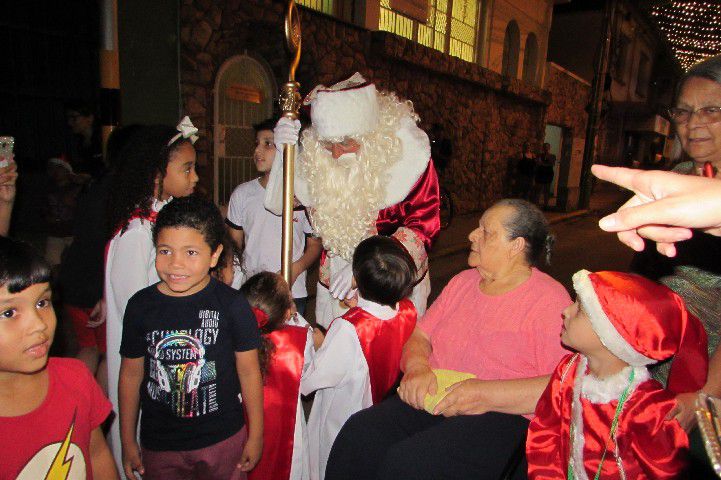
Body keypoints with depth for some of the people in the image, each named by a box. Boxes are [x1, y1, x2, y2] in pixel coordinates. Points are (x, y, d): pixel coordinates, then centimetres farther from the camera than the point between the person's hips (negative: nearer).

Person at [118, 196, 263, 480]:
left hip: (223, 441, -2)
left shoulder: (231, 304, -14)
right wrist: (128, 442, 8)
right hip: (158, 445, 2)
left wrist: (256, 435, 0)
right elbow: (131, 374, 2)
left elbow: (249, 371, -6)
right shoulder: (141, 306, -7)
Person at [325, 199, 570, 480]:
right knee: (358, 433, -21)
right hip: (430, 401, 6)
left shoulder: (549, 299, -4)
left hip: (499, 416, -5)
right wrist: (417, 366, -6)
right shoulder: (463, 282, 16)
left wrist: (483, 395, -19)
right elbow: (419, 336, 16)